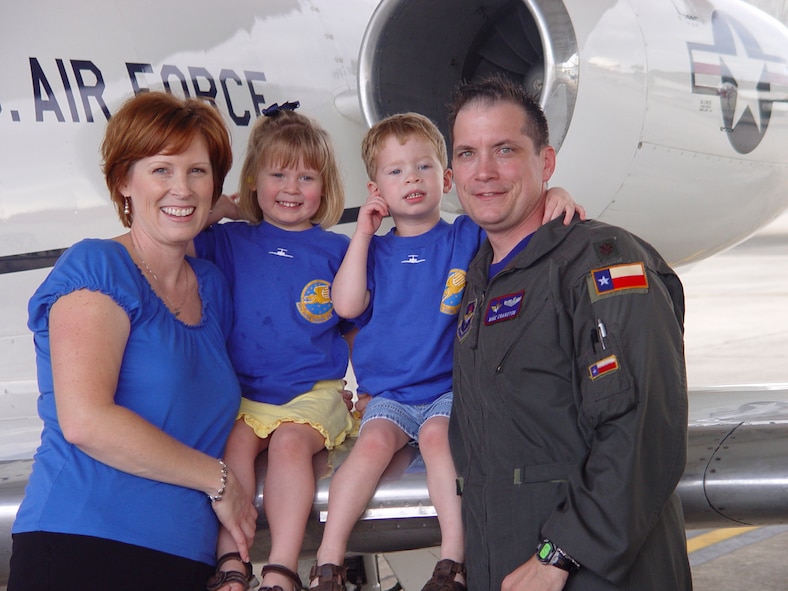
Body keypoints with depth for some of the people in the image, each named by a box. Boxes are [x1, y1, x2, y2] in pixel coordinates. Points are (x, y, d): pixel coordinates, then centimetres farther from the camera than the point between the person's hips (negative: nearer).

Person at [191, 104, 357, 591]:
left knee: (290, 440, -29)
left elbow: (358, 327, 15)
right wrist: (218, 211, 5)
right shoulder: (231, 243, 12)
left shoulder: (337, 250, 10)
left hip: (315, 392, -1)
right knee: (236, 439, -28)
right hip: (243, 392, 2)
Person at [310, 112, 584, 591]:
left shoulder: (467, 238, 5)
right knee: (374, 441, -25)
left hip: (451, 389, -2)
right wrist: (362, 233, -3)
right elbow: (347, 305, -5)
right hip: (387, 394, 2)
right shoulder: (374, 250, 10)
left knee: (437, 434, -30)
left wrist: (554, 194, -25)